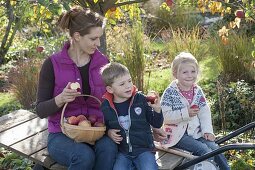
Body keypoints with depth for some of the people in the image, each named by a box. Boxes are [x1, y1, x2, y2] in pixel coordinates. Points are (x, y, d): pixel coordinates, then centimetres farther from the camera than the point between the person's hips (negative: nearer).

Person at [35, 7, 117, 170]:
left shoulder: (103, 62, 1)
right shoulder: (53, 64, -8)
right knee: (84, 156, -32)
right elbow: (41, 110, -6)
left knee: (109, 148, -30)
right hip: (62, 135, -2)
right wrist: (60, 99, -26)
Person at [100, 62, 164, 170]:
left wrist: (157, 110, -13)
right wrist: (109, 132, -5)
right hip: (122, 152, 1)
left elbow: (157, 124, 4)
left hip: (144, 149, -1)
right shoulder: (105, 107, -1)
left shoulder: (140, 99, -4)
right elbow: (104, 127, 16)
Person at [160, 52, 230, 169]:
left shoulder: (198, 91, 6)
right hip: (178, 134, -5)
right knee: (205, 151, -19)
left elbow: (205, 112, 5)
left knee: (215, 148, -9)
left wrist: (207, 130, -7)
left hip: (197, 132, 5)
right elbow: (164, 116, -18)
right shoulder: (170, 93, -11)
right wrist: (185, 113, -23)